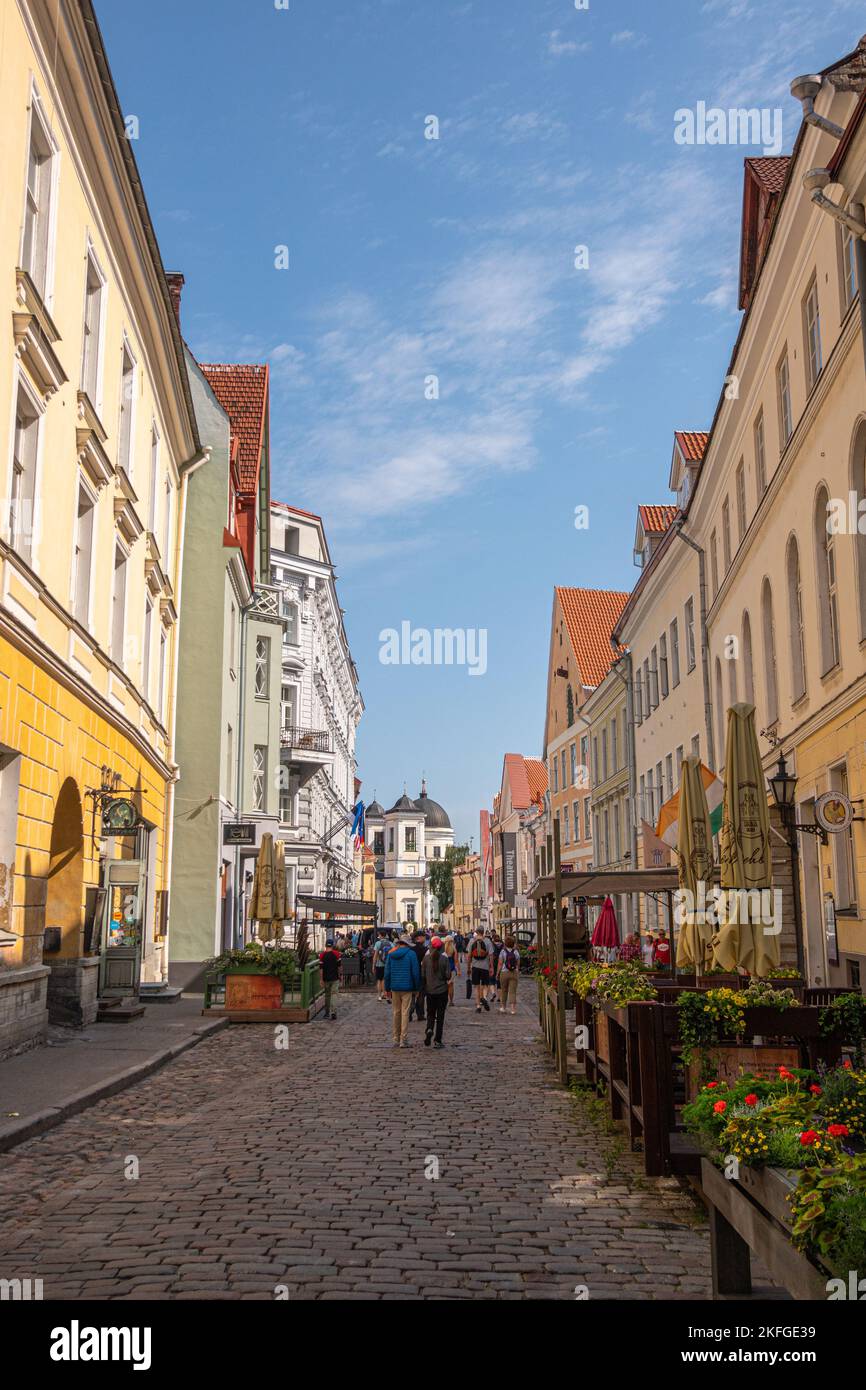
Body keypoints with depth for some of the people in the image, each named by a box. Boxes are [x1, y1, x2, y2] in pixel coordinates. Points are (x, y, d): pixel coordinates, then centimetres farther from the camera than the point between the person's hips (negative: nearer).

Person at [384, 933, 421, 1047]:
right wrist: (416, 988, 3)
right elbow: (416, 972, -6)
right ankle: (403, 1040, -3)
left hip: (394, 987, 4)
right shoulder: (411, 954, -6)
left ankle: (396, 1039, 18)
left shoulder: (390, 954, 6)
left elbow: (387, 972, 8)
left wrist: (387, 988, 14)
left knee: (396, 1013, 13)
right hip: (407, 988, -4)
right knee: (405, 1013, -1)